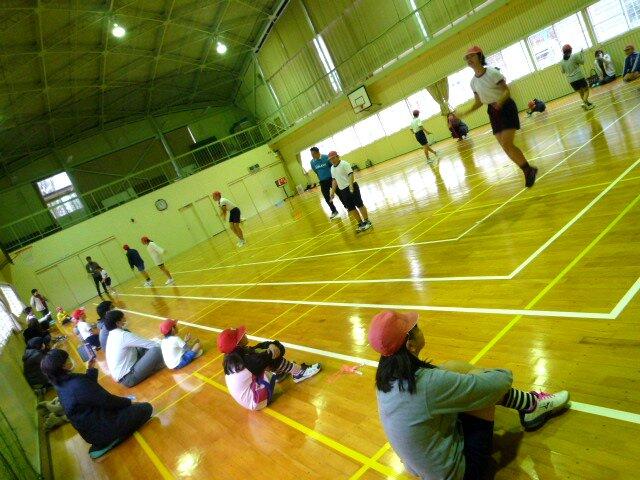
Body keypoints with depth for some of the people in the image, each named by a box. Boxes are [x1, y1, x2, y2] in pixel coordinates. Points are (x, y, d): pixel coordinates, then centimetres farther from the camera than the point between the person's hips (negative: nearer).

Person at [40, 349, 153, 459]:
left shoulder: (61, 385, 0)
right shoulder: (77, 383, -29)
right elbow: (106, 400, -22)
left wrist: (91, 370, 7)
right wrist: (128, 401, -6)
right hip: (102, 430, -9)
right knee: (146, 408, -4)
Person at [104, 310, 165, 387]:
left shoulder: (112, 335, 8)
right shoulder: (123, 335, -21)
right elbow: (153, 345, -20)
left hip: (119, 376, 10)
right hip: (127, 378, -10)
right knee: (156, 349, -18)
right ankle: (157, 365, 9)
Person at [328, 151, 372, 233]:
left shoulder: (344, 164, -12)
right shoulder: (332, 168, 11)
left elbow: (351, 174, -21)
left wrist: (351, 185, -33)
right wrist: (332, 191, 15)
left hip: (351, 187, -8)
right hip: (342, 190, 8)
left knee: (359, 205, 0)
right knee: (351, 208, 9)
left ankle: (367, 222, 12)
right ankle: (360, 224, 19)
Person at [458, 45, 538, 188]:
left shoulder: (493, 72, -14)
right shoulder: (473, 82, 4)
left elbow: (507, 91, -14)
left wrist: (500, 101, -34)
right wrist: (464, 113, 4)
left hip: (506, 107, -6)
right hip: (493, 112, 6)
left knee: (507, 144, -17)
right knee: (506, 147, 5)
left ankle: (529, 170, 1)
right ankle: (529, 171, 20)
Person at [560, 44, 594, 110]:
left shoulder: (561, 62, 3)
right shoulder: (574, 56, -8)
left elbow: (563, 71, 14)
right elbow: (582, 62, 3)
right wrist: (582, 54, 16)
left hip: (571, 80, 4)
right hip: (579, 77, -4)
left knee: (581, 92, 18)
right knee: (586, 90, 7)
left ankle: (588, 104, 24)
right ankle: (585, 102, -15)